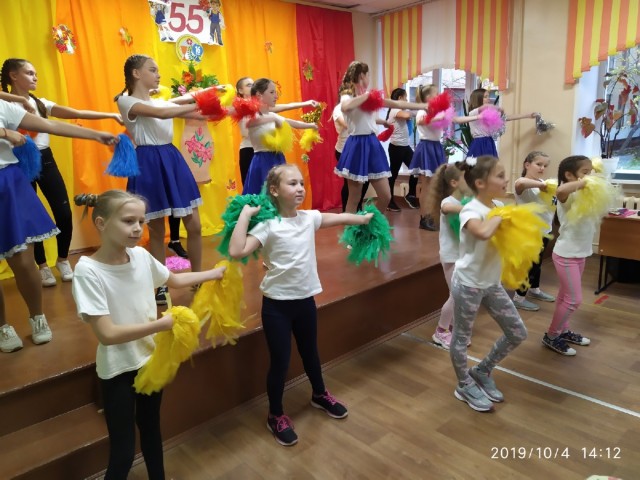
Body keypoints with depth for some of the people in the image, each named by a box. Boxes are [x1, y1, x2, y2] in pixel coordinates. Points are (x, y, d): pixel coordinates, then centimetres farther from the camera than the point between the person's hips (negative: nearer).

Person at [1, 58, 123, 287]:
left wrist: (111, 115, -3)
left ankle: (63, 260, 20)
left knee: (64, 213, -2)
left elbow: (78, 114, 4)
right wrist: (20, 99, -24)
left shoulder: (41, 103, 11)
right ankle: (42, 266, 19)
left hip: (45, 159, 4)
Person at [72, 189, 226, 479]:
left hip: (151, 358, 6)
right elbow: (107, 334, -26)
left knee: (151, 428, 25)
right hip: (118, 370, -5)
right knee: (123, 452, 5)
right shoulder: (88, 271, -24)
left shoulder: (141, 256, -8)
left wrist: (214, 274, 12)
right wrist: (161, 324, -29)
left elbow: (173, 280, 12)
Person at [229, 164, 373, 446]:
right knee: (280, 361, 6)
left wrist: (365, 218, 27)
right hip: (277, 303, -5)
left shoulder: (310, 218, -1)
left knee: (310, 352, 25)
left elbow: (341, 218, 16)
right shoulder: (268, 226, -17)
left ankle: (320, 394, 50)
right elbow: (237, 252, -30)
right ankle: (276, 415, 29)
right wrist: (245, 214, -26)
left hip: (305, 299, 5)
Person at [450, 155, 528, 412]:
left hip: (492, 283, 8)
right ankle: (465, 386, 32)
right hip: (468, 284, -8)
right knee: (461, 337, 9)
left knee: (518, 333, 13)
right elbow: (483, 232, -43)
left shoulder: (499, 206, 3)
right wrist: (500, 216, -26)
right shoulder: (471, 211, -21)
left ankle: (482, 372, 32)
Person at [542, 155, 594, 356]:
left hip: (580, 253, 8)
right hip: (566, 254, -8)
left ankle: (563, 331, 32)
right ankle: (551, 336, 10)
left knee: (566, 296, 18)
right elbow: (560, 190, -41)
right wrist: (585, 182, -30)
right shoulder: (568, 195, -18)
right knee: (574, 300, -4)